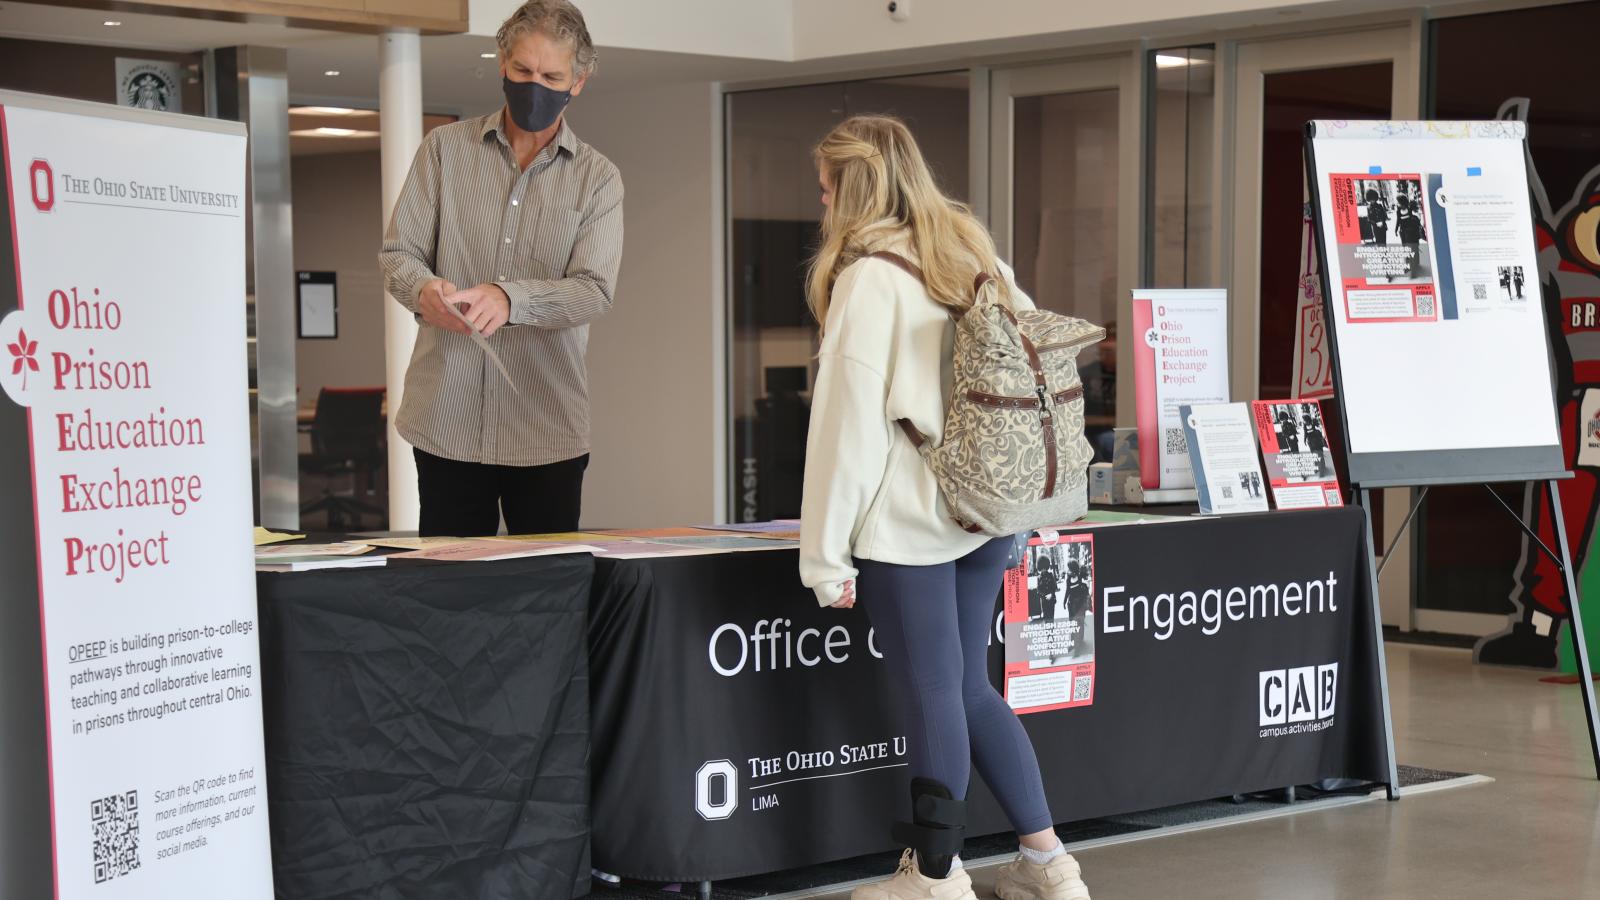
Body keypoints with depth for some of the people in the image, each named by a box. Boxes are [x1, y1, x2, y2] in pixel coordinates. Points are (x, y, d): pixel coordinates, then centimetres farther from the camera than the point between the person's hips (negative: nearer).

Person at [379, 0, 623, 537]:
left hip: (547, 430, 0)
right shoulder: (444, 149, 9)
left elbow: (594, 290, -7)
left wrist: (509, 299, -26)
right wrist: (424, 289, -20)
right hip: (445, 417, 1)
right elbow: (398, 252, 5)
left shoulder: (598, 179, 5)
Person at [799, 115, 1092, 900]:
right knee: (969, 688, 16)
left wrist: (826, 551, -10)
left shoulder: (869, 277, -10)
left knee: (932, 697, 1)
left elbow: (850, 420, -13)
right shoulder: (976, 254, 12)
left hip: (907, 521, -7)